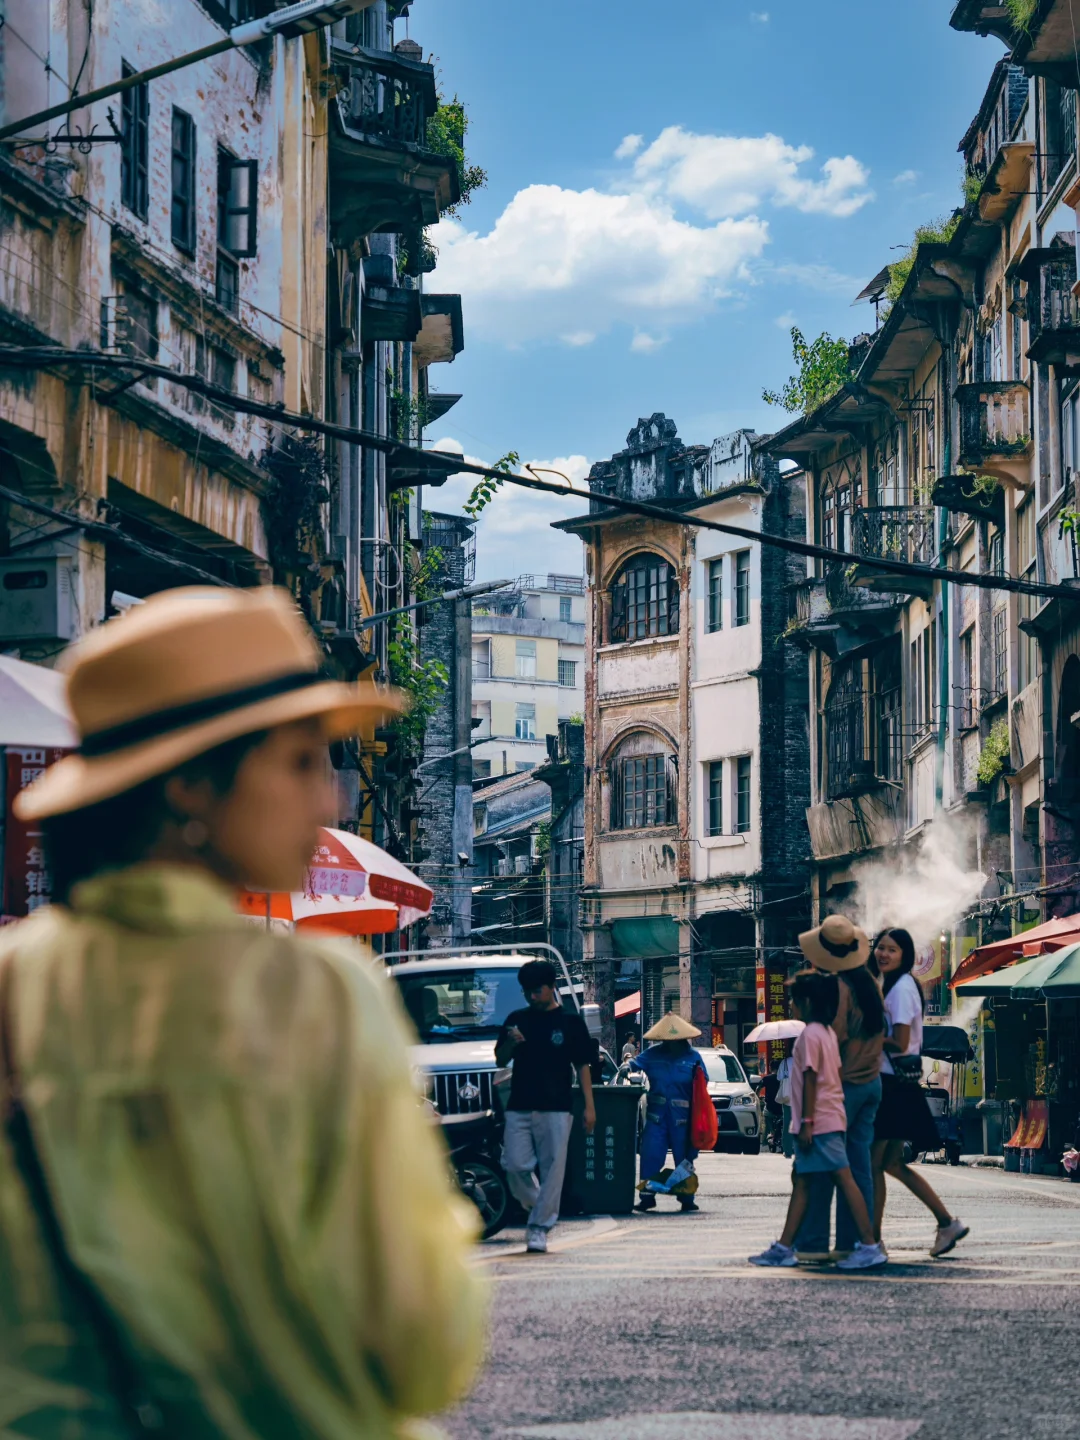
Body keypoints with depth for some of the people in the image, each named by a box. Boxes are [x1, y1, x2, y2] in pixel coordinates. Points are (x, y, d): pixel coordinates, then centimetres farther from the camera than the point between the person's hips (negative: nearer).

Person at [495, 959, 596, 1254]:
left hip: (556, 1108, -3)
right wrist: (511, 1043, -8)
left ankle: (540, 1225, -1)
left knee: (552, 1168, -6)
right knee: (515, 1165, -3)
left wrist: (589, 1107, -1)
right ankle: (537, 1207, 21)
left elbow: (583, 1066, 5)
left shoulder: (570, 1022, 4)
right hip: (519, 1106, 3)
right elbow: (500, 1060, 15)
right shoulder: (517, 1019, 13)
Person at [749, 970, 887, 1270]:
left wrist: (806, 1122, -18)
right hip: (830, 1118, 10)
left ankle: (870, 1246, -12)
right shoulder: (828, 1032, 15)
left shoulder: (810, 1035, -13)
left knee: (844, 1178, -10)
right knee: (800, 1181, 11)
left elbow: (810, 1080, -17)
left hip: (819, 1121, -10)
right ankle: (784, 1247, 13)